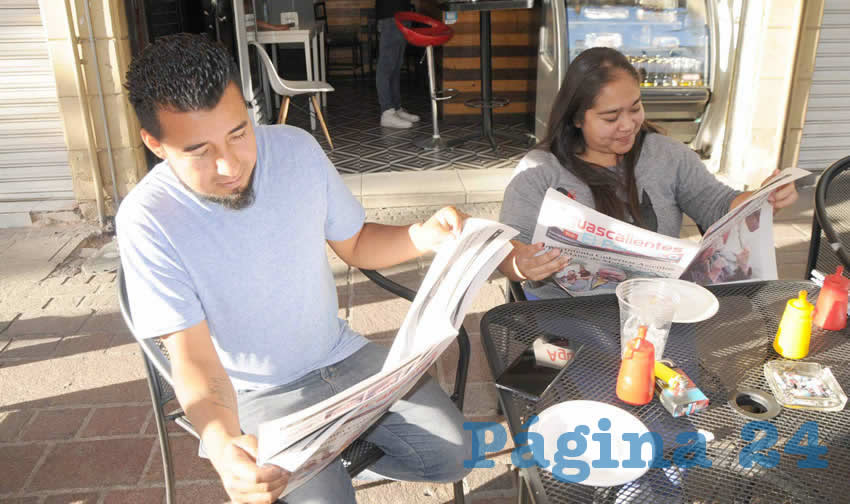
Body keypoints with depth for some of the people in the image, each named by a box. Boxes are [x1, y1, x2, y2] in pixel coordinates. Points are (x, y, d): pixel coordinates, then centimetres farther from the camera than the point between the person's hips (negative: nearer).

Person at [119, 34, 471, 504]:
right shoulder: (147, 219, -21)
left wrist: (423, 236, -17)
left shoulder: (298, 149, -10)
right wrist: (221, 444, -42)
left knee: (451, 454, -7)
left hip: (342, 356, 4)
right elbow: (193, 358, -21)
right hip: (257, 394, -3)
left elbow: (354, 244, 5)